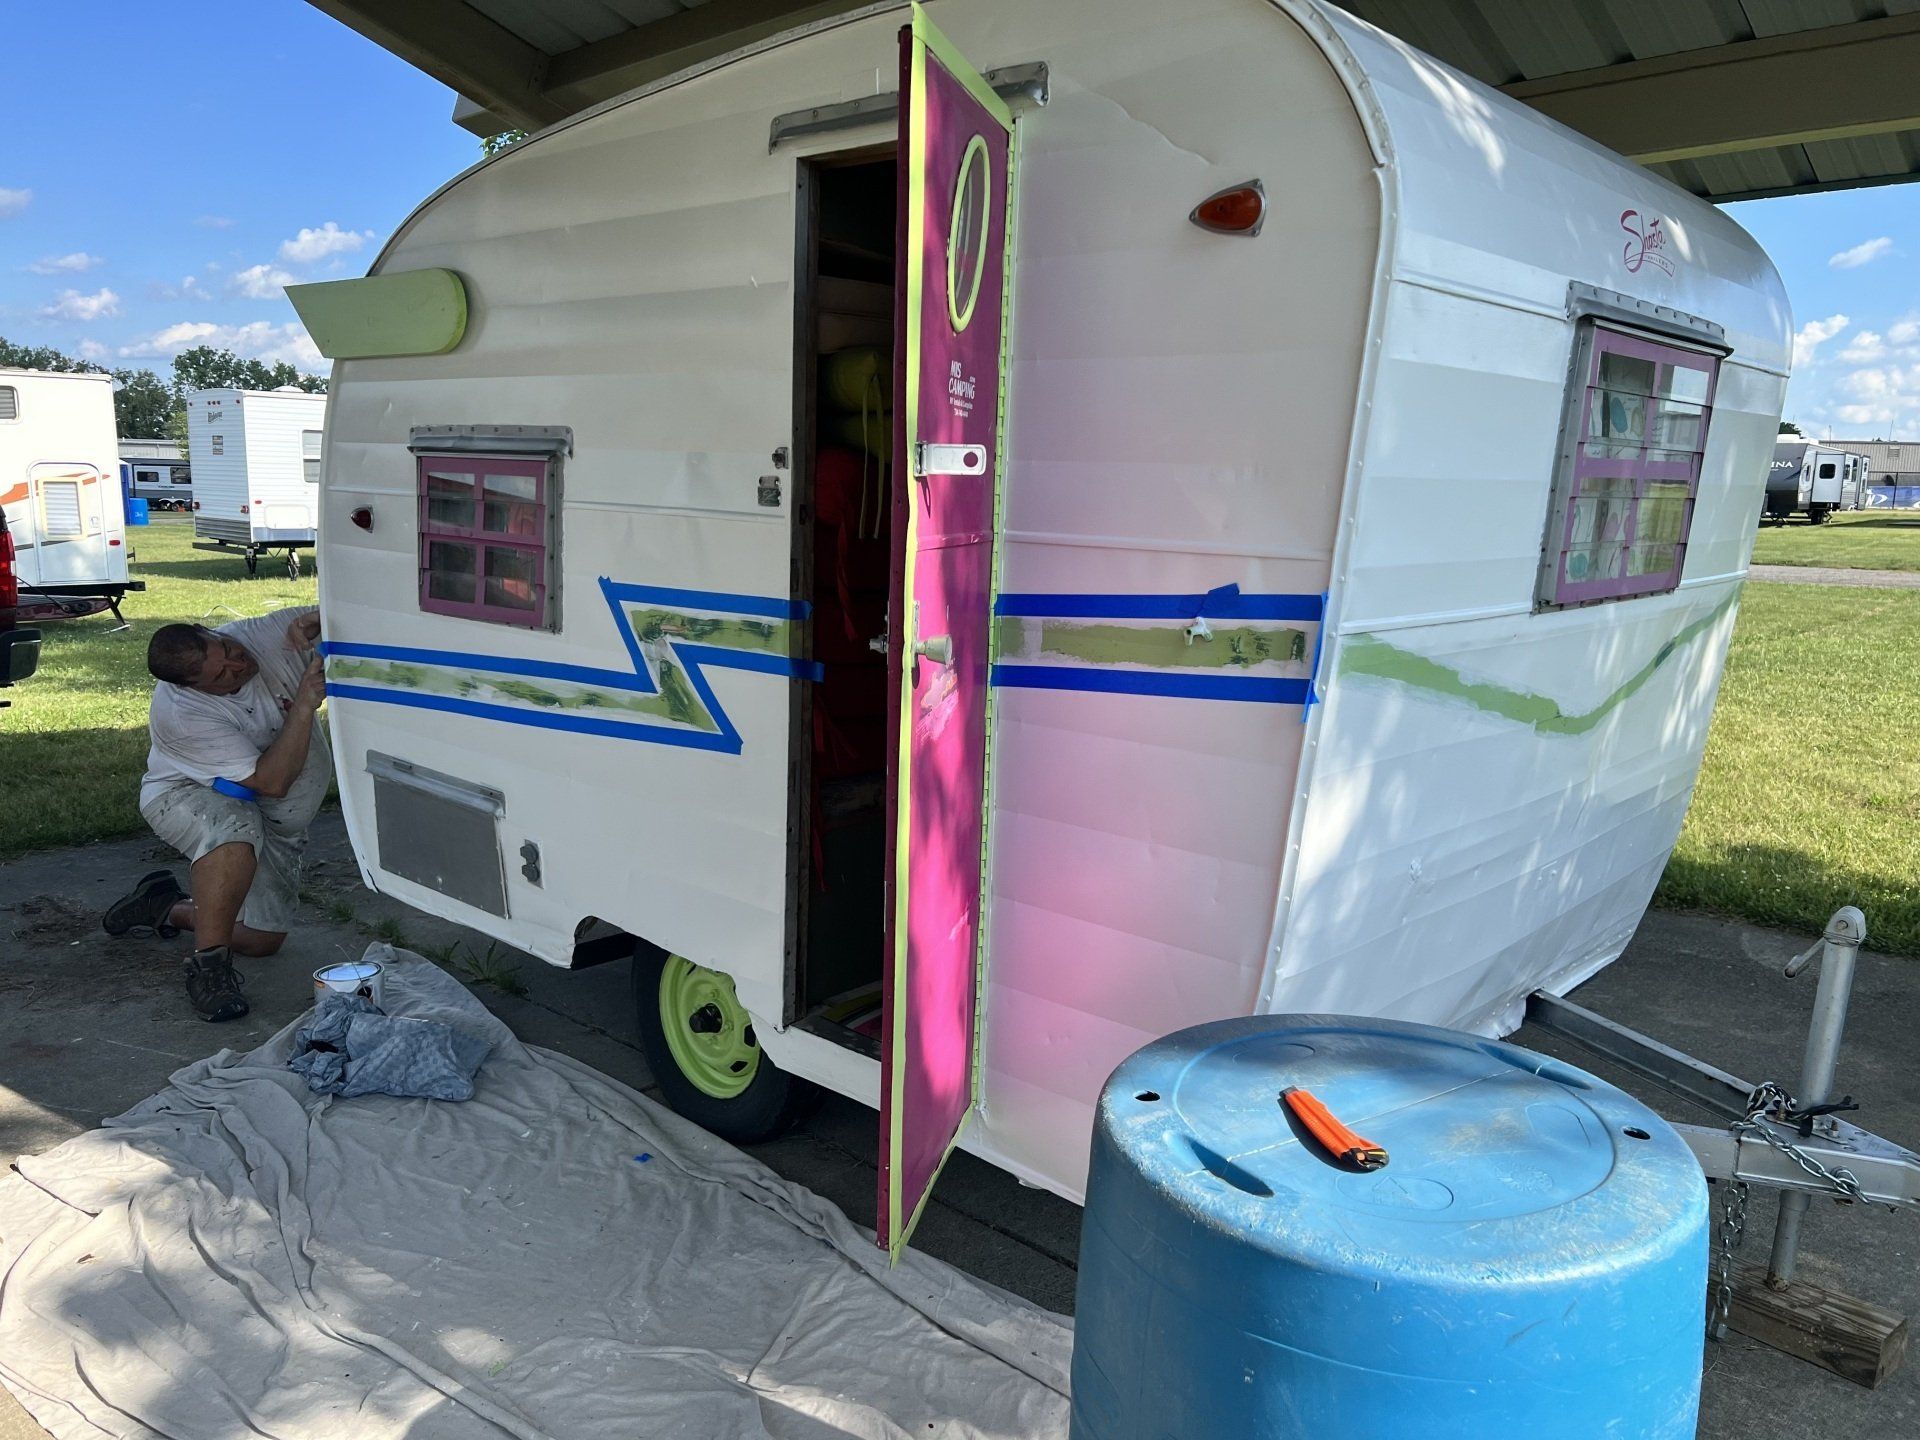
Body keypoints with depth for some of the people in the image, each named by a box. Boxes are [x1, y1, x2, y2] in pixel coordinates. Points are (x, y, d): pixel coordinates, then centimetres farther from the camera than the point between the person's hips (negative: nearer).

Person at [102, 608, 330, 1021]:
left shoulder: (263, 635, -21)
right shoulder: (180, 714, -32)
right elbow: (272, 781, -35)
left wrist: (312, 626, -34)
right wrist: (303, 706, -42)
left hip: (274, 823, 5)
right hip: (188, 797, -5)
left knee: (262, 940, 3)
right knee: (236, 829, -44)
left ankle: (167, 908, 29)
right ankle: (208, 965, -30)